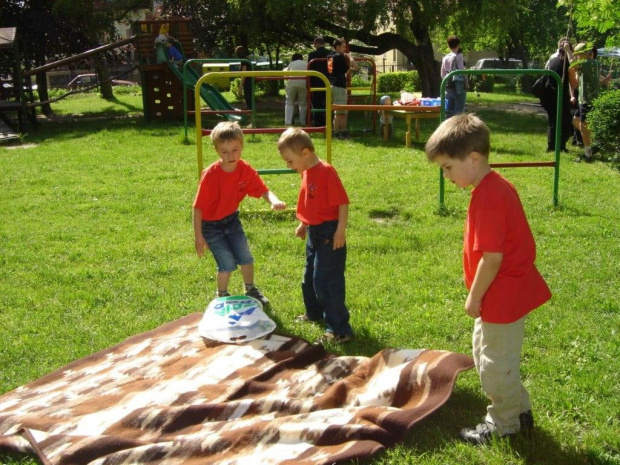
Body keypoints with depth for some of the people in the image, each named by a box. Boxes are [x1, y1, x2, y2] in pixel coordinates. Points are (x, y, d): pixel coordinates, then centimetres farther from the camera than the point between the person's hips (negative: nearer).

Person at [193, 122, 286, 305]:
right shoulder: (210, 175, -28)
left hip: (231, 219, 5)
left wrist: (274, 201, -39)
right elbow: (198, 207, -22)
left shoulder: (246, 170, -15)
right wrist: (198, 237, -20)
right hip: (211, 224, -5)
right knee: (228, 262, -7)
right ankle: (221, 295, 20)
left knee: (245, 256, 9)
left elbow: (263, 190, -16)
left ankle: (251, 290, 34)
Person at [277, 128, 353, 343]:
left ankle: (340, 329, -2)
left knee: (325, 281, -9)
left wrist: (341, 231, -22)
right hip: (314, 232, 10)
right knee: (310, 278, 23)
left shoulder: (326, 172, -20)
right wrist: (303, 224, 19)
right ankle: (314, 313, 44)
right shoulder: (306, 172, 8)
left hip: (329, 233, -10)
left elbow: (342, 202, -21)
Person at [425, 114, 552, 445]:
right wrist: (479, 295, 17)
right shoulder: (495, 186, 5)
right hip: (509, 290, 10)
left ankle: (504, 423, 26)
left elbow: (492, 257, -26)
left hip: (502, 296, -10)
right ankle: (518, 411, 37)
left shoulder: (488, 196, -26)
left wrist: (474, 297, -15)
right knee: (485, 352, 23)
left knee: (496, 361, 6)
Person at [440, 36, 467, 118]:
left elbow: (442, 74, 13)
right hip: (458, 87, -6)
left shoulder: (445, 58, 10)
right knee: (458, 111, -6)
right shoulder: (458, 56, -9)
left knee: (449, 110, 8)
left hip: (448, 87, 6)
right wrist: (466, 81, 2)